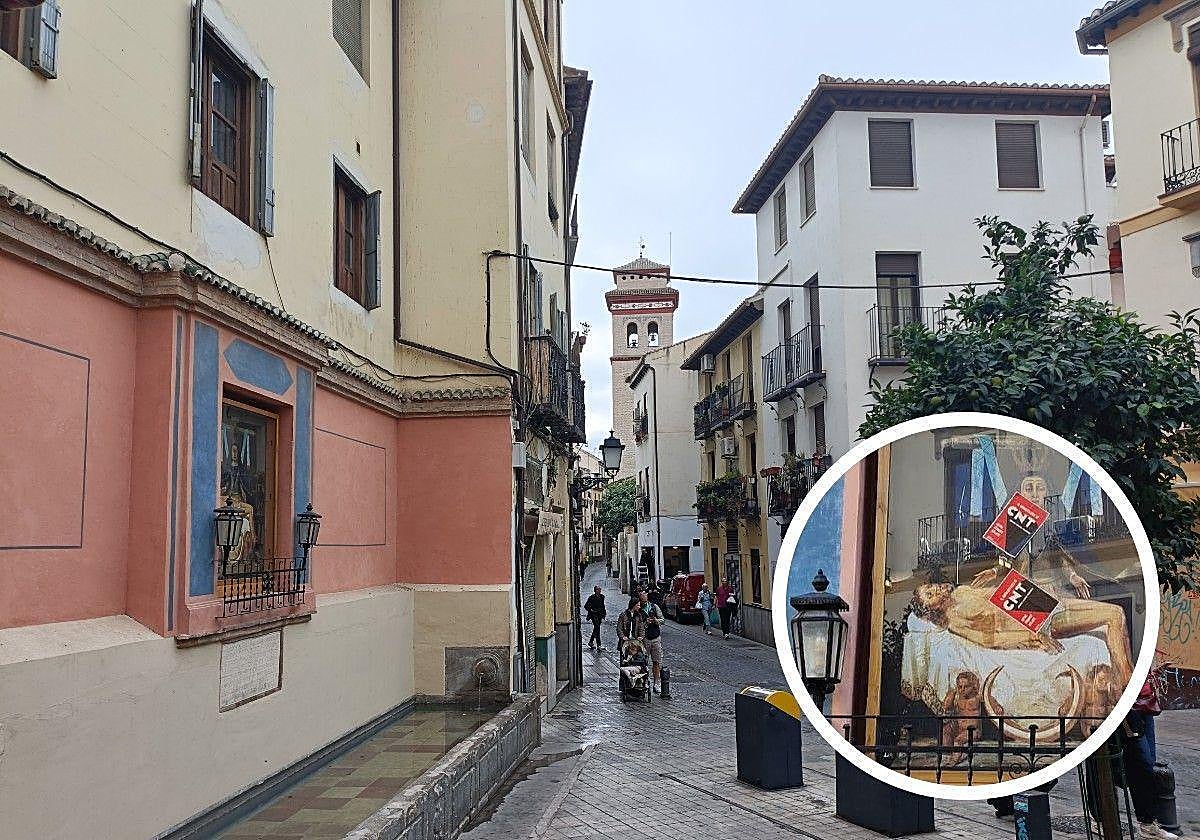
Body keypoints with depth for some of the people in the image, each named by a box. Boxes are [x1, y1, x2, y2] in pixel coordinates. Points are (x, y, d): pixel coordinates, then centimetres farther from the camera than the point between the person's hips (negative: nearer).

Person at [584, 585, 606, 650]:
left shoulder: (602, 597, 8)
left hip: (600, 614, 7)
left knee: (596, 628, 15)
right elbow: (586, 606, -7)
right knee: (597, 628, -13)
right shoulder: (592, 597, -11)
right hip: (594, 614, -7)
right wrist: (591, 610, -16)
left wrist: (604, 613, 14)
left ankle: (590, 642, 33)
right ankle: (598, 645, -16)